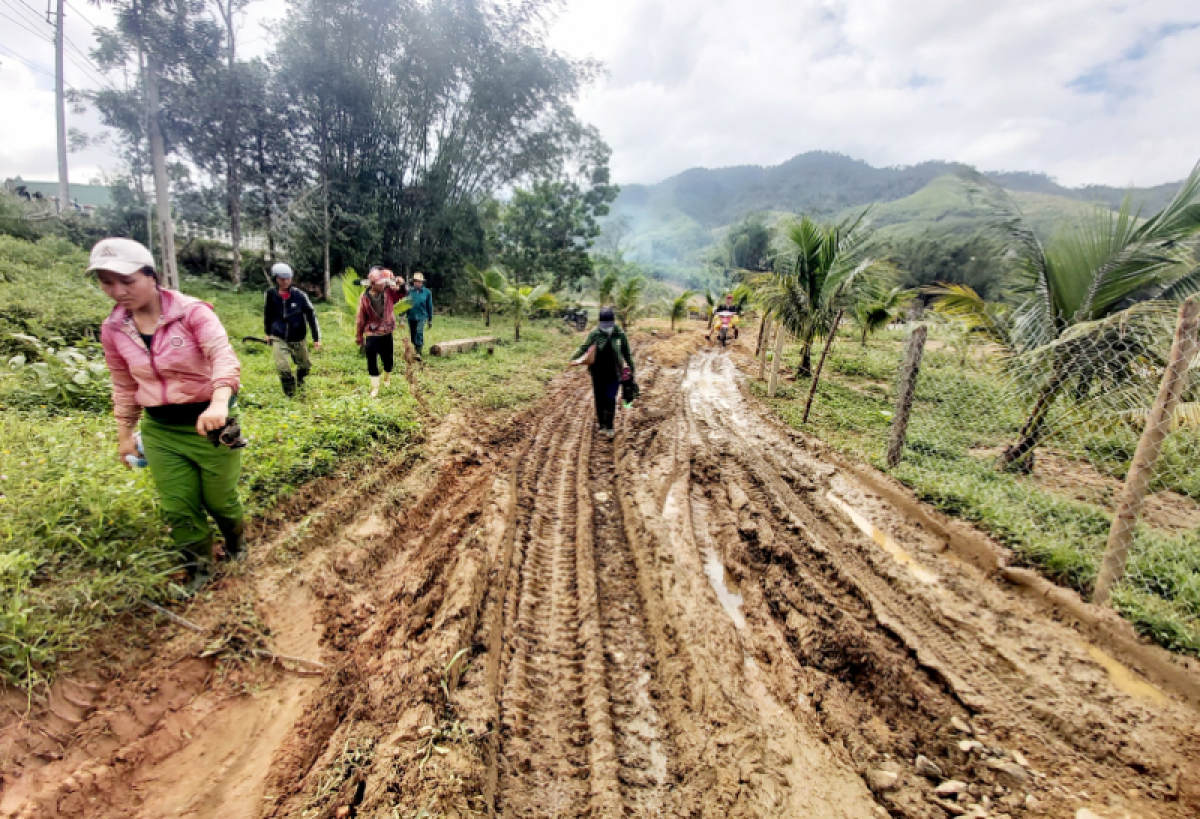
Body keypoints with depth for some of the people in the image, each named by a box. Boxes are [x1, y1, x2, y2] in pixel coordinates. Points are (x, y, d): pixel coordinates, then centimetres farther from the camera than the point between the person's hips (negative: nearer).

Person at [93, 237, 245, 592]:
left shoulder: (192, 312, -16)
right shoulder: (113, 329, 0)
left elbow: (223, 356, -32)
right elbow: (124, 387, 13)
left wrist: (219, 403, -49)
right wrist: (125, 434, 16)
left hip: (210, 421, -4)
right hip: (160, 430, 4)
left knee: (219, 499, 9)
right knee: (177, 508, 7)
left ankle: (236, 541, 42)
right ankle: (198, 569, 30)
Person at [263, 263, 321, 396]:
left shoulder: (300, 295, -12)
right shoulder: (271, 294, -6)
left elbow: (311, 315, -7)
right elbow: (268, 313, 11)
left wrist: (316, 338, -9)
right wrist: (267, 332, 20)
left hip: (298, 338, 0)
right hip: (279, 338, 0)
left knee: (305, 366, 14)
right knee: (282, 367, -14)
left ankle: (299, 378, 50)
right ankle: (290, 394, 8)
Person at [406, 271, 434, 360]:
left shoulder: (427, 292, -3)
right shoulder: (410, 291, -1)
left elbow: (429, 306, 4)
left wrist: (430, 319, 8)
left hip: (421, 316, -3)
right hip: (411, 317, 3)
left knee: (419, 333, -21)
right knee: (412, 335, 11)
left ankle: (419, 353, -21)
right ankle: (416, 350, 28)